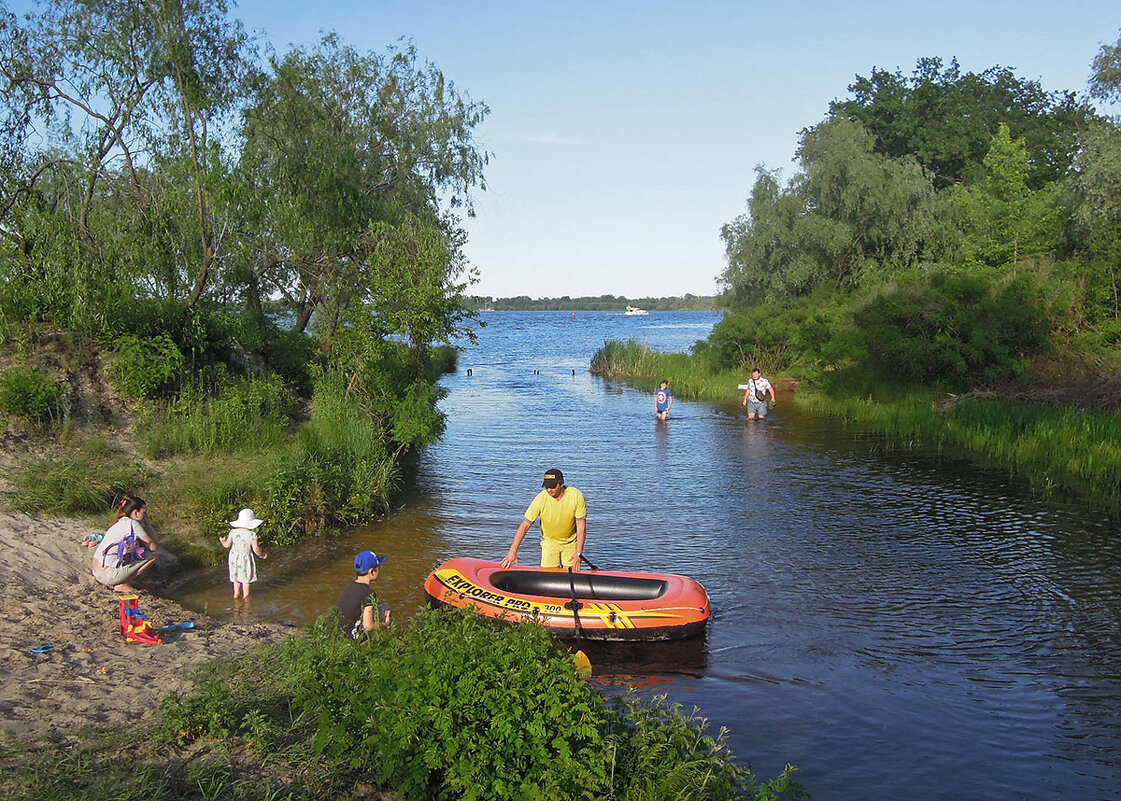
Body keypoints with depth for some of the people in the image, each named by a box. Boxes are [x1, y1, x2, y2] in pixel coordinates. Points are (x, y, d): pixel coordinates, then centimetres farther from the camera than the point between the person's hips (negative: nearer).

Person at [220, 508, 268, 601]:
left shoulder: (233, 532, -9)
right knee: (246, 579, 12)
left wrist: (222, 541, 22)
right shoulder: (252, 535, -20)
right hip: (245, 559, -4)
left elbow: (227, 545, -1)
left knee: (236, 577, 21)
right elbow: (256, 549, -21)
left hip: (234, 558, 4)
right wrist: (262, 555, -2)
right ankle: (246, 595, 22)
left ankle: (236, 593, 32)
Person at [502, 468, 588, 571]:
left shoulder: (576, 496, -21)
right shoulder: (541, 498, -22)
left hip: (571, 542, 0)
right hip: (549, 541, 0)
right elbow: (525, 525, -19)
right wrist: (513, 551, -23)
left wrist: (579, 553, -21)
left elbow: (581, 526, -16)